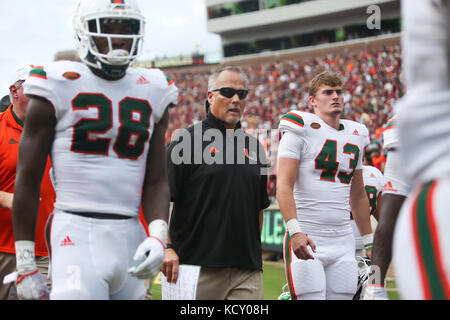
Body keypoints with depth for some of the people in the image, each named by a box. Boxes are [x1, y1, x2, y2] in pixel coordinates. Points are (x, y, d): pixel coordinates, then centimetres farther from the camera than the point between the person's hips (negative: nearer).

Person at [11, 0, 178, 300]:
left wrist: (158, 237, -7)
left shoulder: (152, 95, 12)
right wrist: (25, 265, -2)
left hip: (130, 236, 5)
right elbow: (27, 180, 0)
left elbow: (156, 182, 12)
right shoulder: (59, 87, -1)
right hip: (77, 232, -4)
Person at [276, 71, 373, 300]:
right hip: (306, 239, -5)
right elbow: (284, 186, -11)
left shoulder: (356, 136, 17)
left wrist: (369, 242, 23)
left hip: (343, 242, 6)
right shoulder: (302, 129, -2)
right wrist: (295, 231, -23)